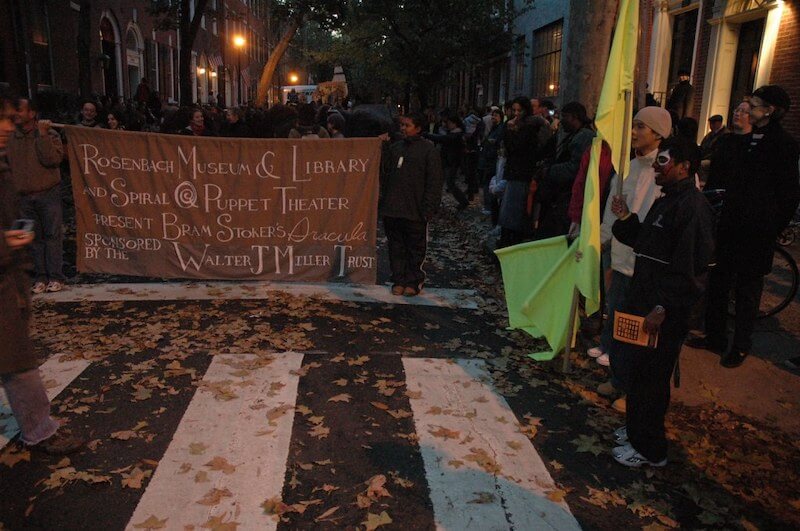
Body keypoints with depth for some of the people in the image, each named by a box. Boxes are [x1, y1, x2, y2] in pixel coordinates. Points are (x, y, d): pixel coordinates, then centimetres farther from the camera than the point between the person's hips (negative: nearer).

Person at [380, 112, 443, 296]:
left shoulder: (429, 150, -4)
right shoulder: (395, 148, 12)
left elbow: (434, 182, -8)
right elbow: (385, 176, 18)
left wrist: (427, 209, -14)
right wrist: (382, 201, 10)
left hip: (415, 212, -5)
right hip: (392, 210, 5)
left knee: (416, 248, 5)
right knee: (396, 246, 10)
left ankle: (413, 281, 18)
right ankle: (398, 280, 21)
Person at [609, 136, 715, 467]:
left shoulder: (693, 207, -18)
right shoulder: (666, 202, 14)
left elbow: (690, 268, -23)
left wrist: (662, 308, -23)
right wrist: (625, 218, 8)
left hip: (666, 314, -10)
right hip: (644, 302, 10)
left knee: (650, 377, 1)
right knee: (640, 371, 20)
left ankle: (648, 449, 17)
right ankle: (636, 430, 37)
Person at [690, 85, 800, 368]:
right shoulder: (746, 139, 10)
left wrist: (773, 228, -8)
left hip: (757, 229, -7)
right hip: (732, 223, 7)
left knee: (747, 287, 5)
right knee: (719, 281, 11)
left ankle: (740, 346, 19)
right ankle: (715, 337, 25)